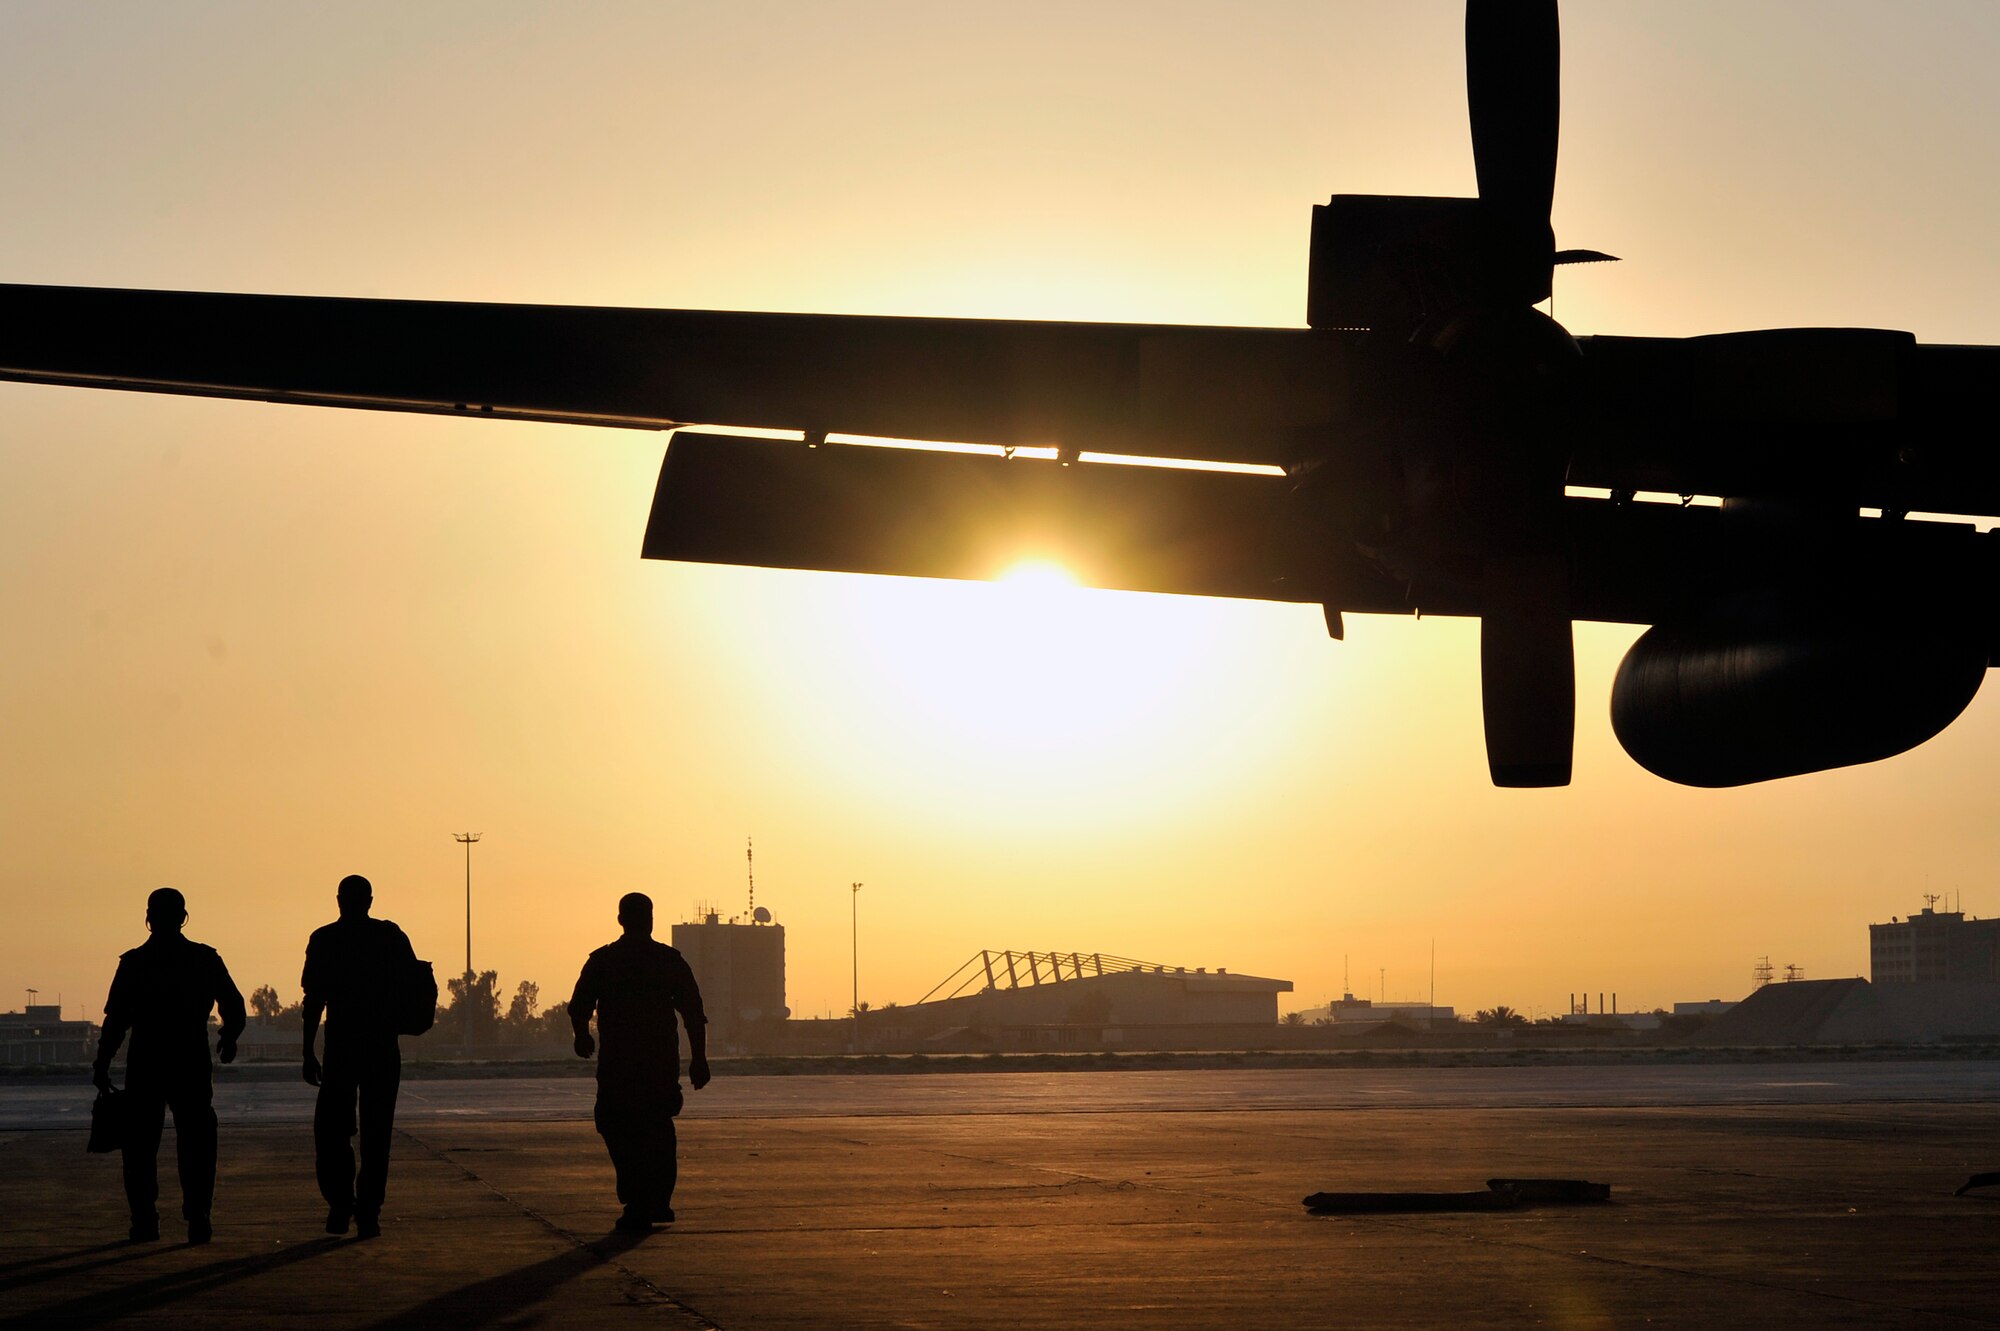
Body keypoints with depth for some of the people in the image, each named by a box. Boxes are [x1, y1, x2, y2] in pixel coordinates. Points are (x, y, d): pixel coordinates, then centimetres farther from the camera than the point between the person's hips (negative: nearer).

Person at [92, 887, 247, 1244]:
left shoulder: (133, 962, -2)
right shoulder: (205, 959, 0)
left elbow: (116, 1018, -5)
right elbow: (234, 1008, 0)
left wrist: (102, 1064, 3)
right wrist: (228, 1040, 20)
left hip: (145, 1065, 0)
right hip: (192, 1064, 1)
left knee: (141, 1145, 8)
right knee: (196, 1144, 5)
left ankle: (144, 1219, 3)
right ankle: (197, 1219, -3)